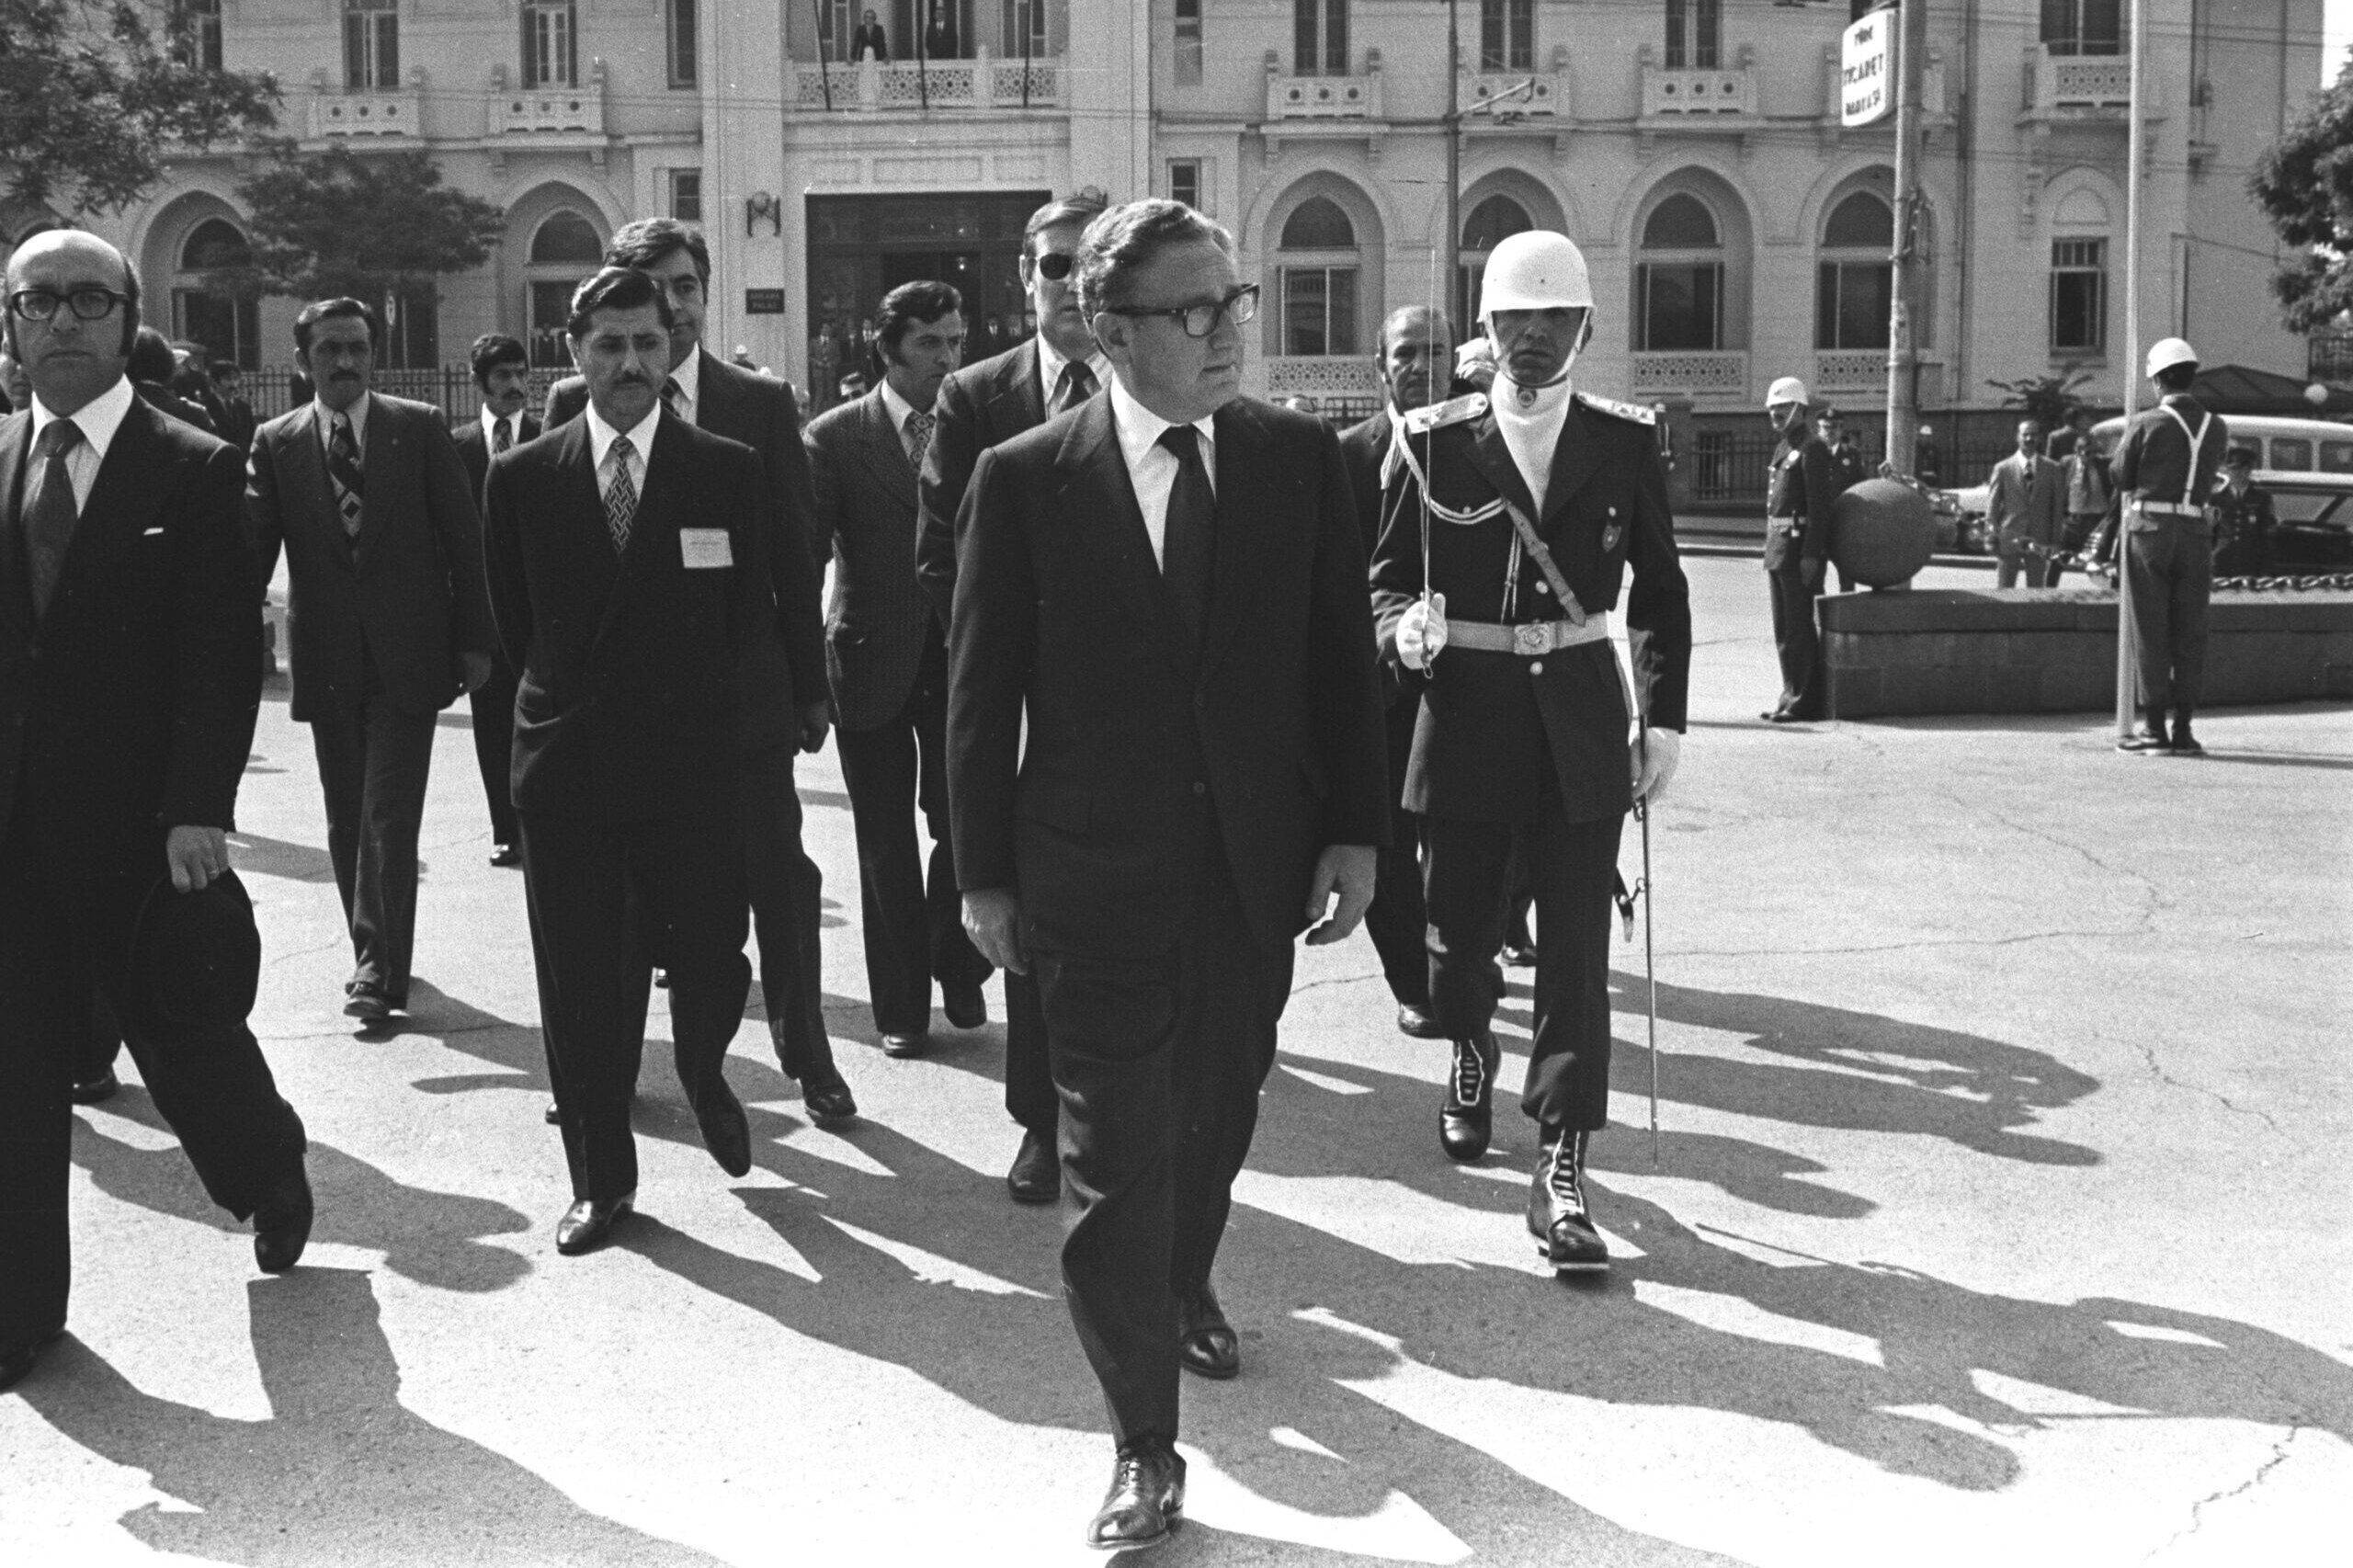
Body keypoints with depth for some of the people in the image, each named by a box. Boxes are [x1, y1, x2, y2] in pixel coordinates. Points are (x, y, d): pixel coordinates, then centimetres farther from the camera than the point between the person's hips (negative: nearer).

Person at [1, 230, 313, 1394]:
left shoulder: (195, 472, -5)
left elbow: (224, 656, -10)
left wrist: (199, 811, -18)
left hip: (145, 824, -3)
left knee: (184, 1031, 10)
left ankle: (269, 1178, 40)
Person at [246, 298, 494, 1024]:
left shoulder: (420, 428, 0)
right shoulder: (276, 443, 4)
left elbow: (463, 535, 1)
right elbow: (252, 547, 0)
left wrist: (474, 638, -2)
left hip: (407, 656, -2)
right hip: (327, 658, 3)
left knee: (389, 815, -8)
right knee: (347, 820, 11)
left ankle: (379, 970, -5)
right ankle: (374, 955, 24)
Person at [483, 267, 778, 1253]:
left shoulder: (730, 473, 1)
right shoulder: (521, 478, 3)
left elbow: (754, 617, 5)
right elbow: (511, 624, 12)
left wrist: (713, 721, 3)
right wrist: (564, 701, 11)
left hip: (694, 768, -1)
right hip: (565, 771, 1)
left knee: (710, 963, 3)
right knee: (580, 990, 5)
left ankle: (703, 1078, 38)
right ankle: (601, 1181, 20)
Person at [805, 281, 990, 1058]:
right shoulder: (836, 436, -2)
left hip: (961, 660, 1)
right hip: (872, 664, -1)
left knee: (964, 826, -1)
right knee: (887, 847, 8)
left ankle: (956, 968, 25)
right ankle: (901, 1006, 20)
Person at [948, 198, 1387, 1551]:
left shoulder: (1301, 458, 0)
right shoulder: (1024, 478, -7)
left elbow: (1345, 657, 3)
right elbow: (983, 687, -2)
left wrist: (1356, 831, -2)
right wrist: (985, 872, -1)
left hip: (1259, 868, 3)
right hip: (1098, 875, -3)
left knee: (1218, 1113, 19)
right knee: (1115, 1160, -1)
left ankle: (1185, 1288, 49)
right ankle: (1146, 1447, 10)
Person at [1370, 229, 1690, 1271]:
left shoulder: (1625, 444, 2)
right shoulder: (1438, 445, -1)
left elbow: (1660, 588, 8)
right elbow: (1389, 577, 5)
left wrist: (1663, 717, 2)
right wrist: (1405, 627, -18)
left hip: (1580, 720, 0)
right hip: (1466, 711, 0)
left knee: (1576, 946, -4)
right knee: (1459, 924, 12)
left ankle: (1563, 1171, -1)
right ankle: (1471, 1052, 46)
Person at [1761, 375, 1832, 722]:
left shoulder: (1812, 449, -11)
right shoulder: (1782, 449, 18)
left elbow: (1820, 506, -17)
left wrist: (1811, 555, -22)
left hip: (1800, 546, -10)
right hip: (1778, 546, 10)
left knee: (1798, 627, -7)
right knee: (1783, 629, 12)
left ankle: (1804, 702, -4)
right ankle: (1791, 696, 18)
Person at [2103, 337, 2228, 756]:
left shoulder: (2147, 424, -8)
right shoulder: (2218, 427, 5)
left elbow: (2121, 477, 1)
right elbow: (2207, 478, 14)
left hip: (2149, 528, -3)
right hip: (2196, 531, 3)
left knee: (2150, 629, 1)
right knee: (2189, 632, 6)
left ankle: (2153, 728, -1)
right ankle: (2183, 729, 5)